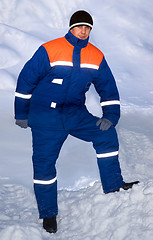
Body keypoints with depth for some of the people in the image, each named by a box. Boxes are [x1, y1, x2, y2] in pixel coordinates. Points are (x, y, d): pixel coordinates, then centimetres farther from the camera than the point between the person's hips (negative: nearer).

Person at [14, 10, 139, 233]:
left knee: (106, 134, -10)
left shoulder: (96, 57, 0)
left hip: (76, 113, 4)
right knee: (44, 162, -5)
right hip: (46, 115, -4)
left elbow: (108, 87, 7)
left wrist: (110, 115, -7)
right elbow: (26, 79, -6)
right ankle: (48, 214, 9)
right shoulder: (49, 50, -12)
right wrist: (21, 113, -2)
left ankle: (114, 185, 3)